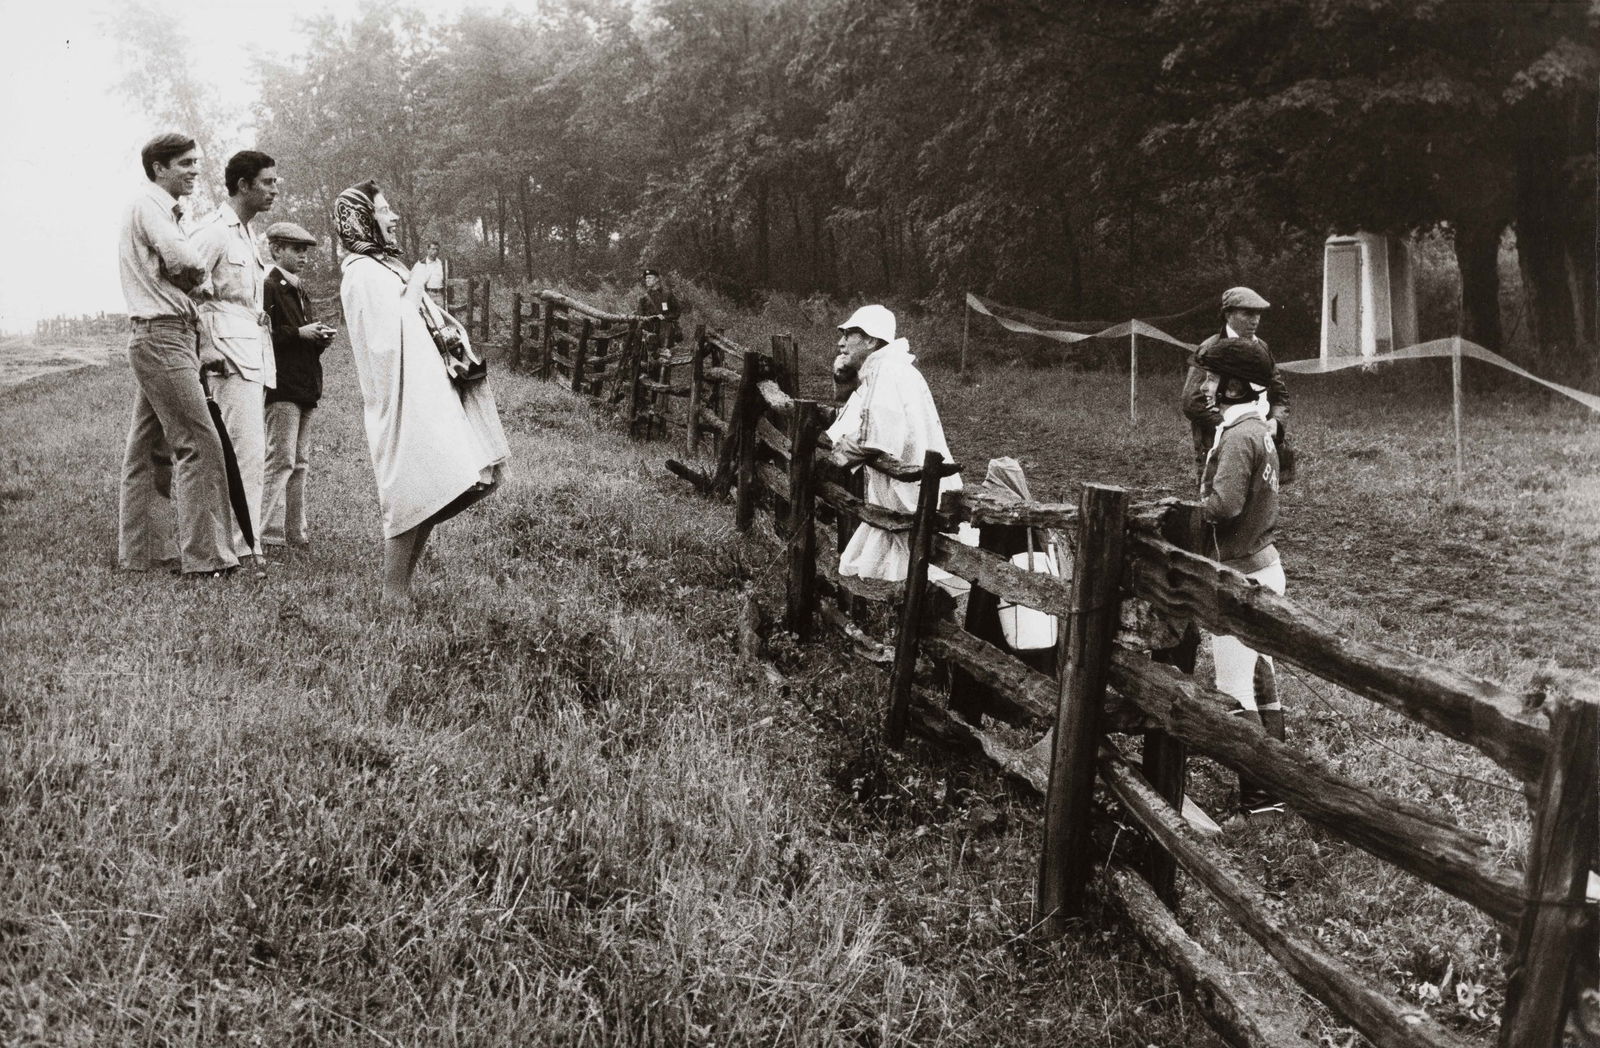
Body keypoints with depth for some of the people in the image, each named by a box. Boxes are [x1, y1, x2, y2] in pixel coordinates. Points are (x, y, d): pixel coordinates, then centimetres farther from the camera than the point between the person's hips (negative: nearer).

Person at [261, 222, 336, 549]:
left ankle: (295, 530, 14)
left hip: (304, 387, 9)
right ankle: (269, 532, -7)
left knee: (300, 463, 9)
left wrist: (320, 337, 7)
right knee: (281, 460, -10)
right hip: (281, 388, -9)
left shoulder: (298, 291, 22)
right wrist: (299, 333, -20)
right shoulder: (267, 287, -7)